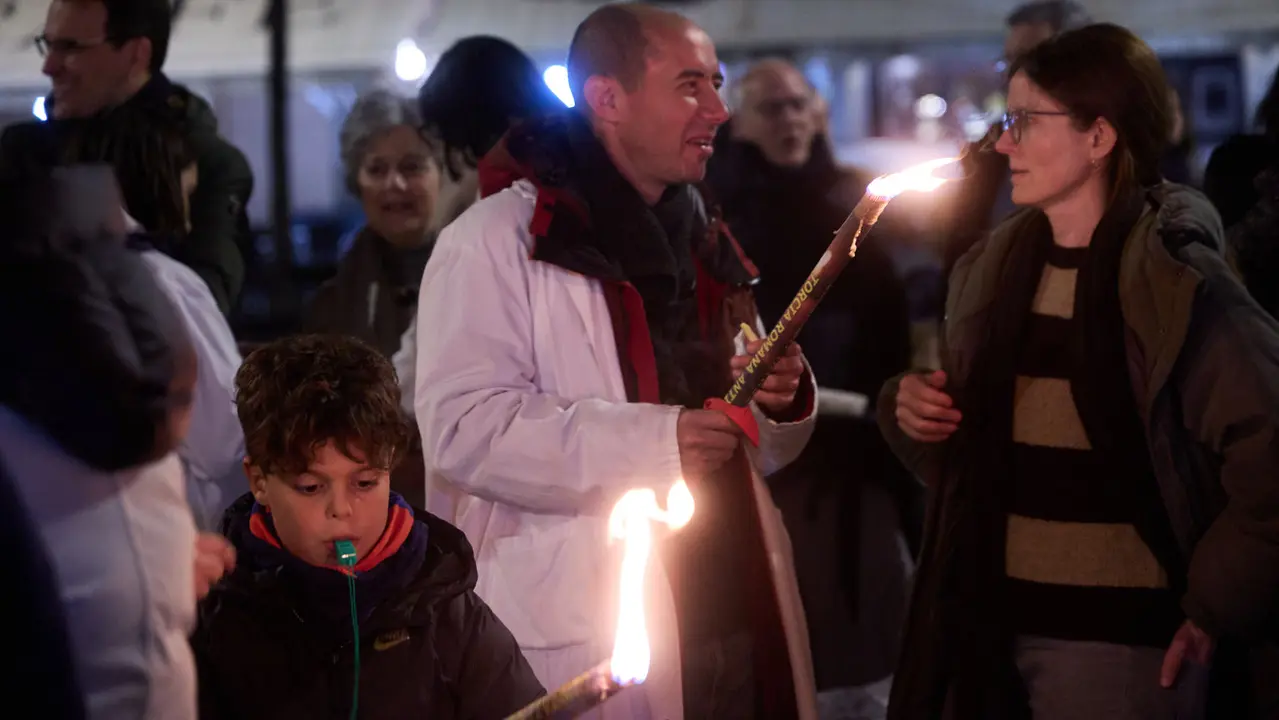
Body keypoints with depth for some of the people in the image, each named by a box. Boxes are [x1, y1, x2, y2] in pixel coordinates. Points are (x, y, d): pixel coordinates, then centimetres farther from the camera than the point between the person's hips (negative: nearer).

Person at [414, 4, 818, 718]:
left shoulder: (704, 246, 18)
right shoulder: (495, 241, -6)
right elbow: (461, 426, -18)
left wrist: (781, 403, 1)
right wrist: (652, 441, -24)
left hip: (739, 625, 7)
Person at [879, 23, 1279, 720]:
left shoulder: (1173, 280, -12)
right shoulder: (991, 270, 7)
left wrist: (1219, 607, -11)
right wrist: (913, 409, 1)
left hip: (1120, 635, -6)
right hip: (992, 620, 6)